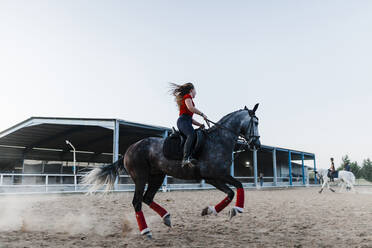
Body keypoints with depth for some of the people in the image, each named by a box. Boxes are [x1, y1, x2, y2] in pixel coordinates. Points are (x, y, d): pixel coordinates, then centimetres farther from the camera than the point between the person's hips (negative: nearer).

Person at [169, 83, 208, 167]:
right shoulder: (187, 96, 10)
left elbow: (190, 119, 32)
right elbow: (191, 108, -11)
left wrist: (200, 124, 23)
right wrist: (202, 114, -1)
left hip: (187, 122, 10)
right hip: (183, 120, -9)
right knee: (191, 134, -33)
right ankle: (186, 158, -48)